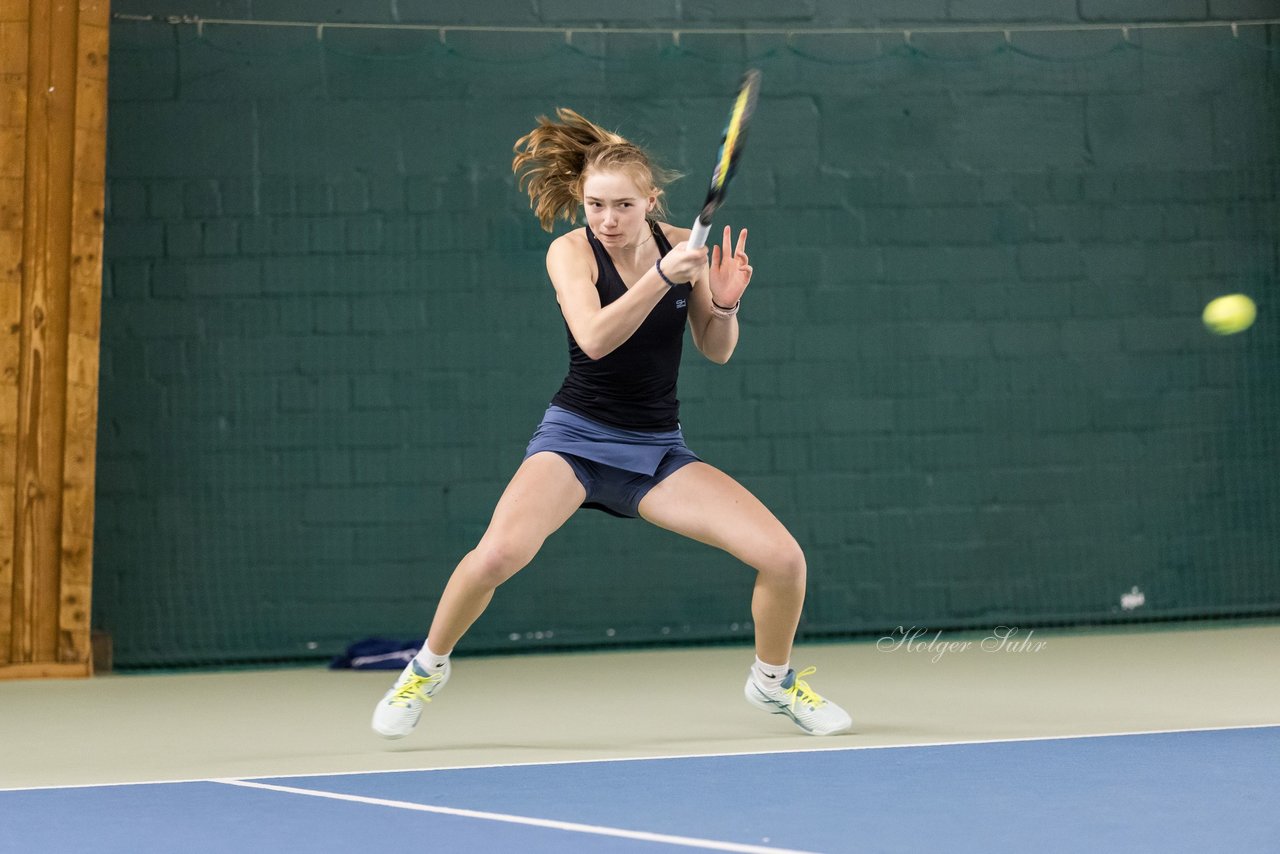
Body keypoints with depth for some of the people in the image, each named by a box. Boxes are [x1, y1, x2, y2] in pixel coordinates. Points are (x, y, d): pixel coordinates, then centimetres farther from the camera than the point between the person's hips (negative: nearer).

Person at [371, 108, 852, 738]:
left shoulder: (680, 244, -1)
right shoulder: (571, 251, -10)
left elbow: (716, 352, 9)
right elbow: (594, 339, -28)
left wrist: (724, 306, -11)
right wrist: (662, 277, -37)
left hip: (658, 450, 3)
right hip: (576, 437, -3)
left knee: (784, 558, -11)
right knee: (499, 553, -30)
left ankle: (773, 680, 20)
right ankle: (427, 668, -1)